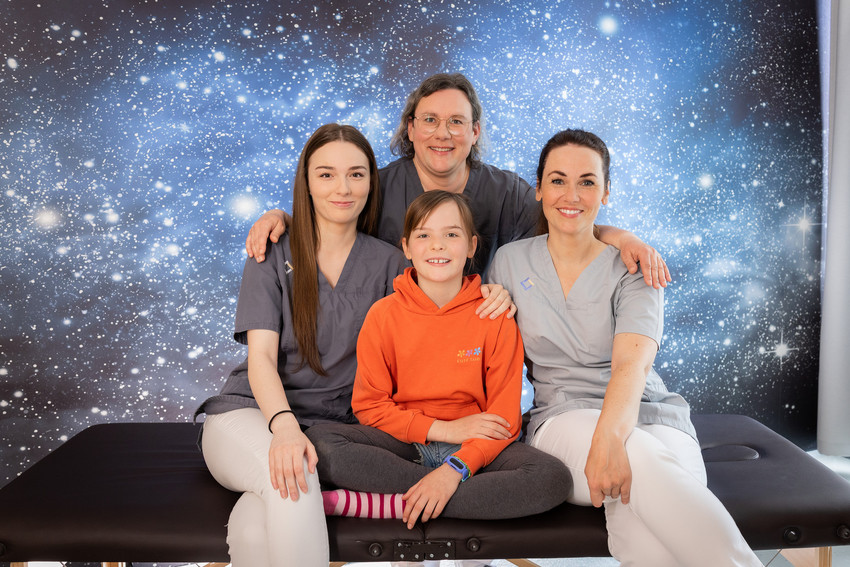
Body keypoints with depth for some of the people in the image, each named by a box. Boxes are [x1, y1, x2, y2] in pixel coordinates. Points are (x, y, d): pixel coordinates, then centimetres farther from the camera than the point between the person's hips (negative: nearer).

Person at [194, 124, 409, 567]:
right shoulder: (273, 255, 4)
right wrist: (284, 425, -26)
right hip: (251, 413, 0)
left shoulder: (388, 263, 8)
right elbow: (261, 355, -7)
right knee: (294, 481, -36)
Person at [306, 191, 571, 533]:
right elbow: (369, 404, 0)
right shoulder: (383, 315, -1)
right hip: (403, 444, 1)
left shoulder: (495, 315, -3)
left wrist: (455, 468, -21)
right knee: (318, 442, -26)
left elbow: (505, 415, -5)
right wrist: (443, 429, -12)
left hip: (474, 448, -1)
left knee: (554, 479, -28)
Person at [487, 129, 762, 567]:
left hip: (649, 415, 0)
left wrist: (609, 437, -37)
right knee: (641, 461, -37)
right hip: (562, 420, 1)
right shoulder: (510, 261, 8)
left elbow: (632, 363, -18)